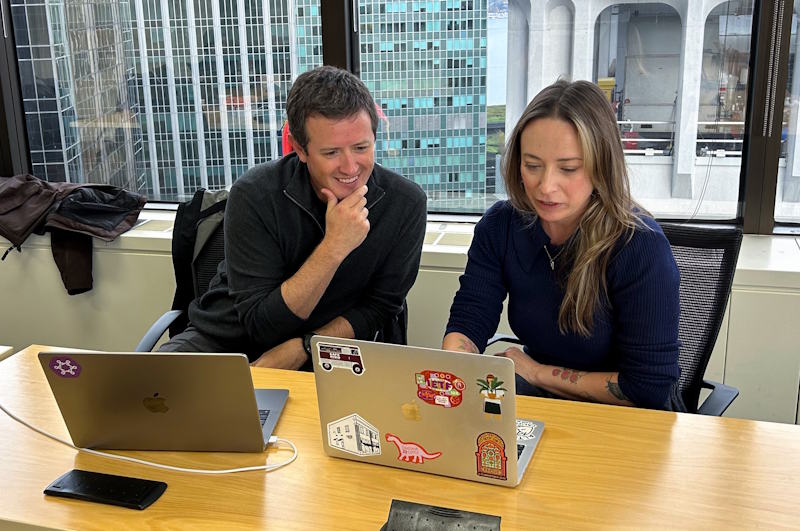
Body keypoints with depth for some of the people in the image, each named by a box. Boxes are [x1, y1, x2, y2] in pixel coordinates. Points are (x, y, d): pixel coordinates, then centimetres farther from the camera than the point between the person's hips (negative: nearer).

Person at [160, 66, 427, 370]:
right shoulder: (255, 195, -19)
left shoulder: (405, 204, -13)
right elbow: (261, 325, -19)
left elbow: (378, 309, -6)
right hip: (229, 340, 0)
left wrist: (299, 349, -21)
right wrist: (333, 247, -30)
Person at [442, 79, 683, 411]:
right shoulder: (500, 226, -7)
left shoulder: (640, 247, -23)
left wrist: (536, 372, -13)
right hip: (538, 397, 5)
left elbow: (649, 388, -21)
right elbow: (467, 322, -8)